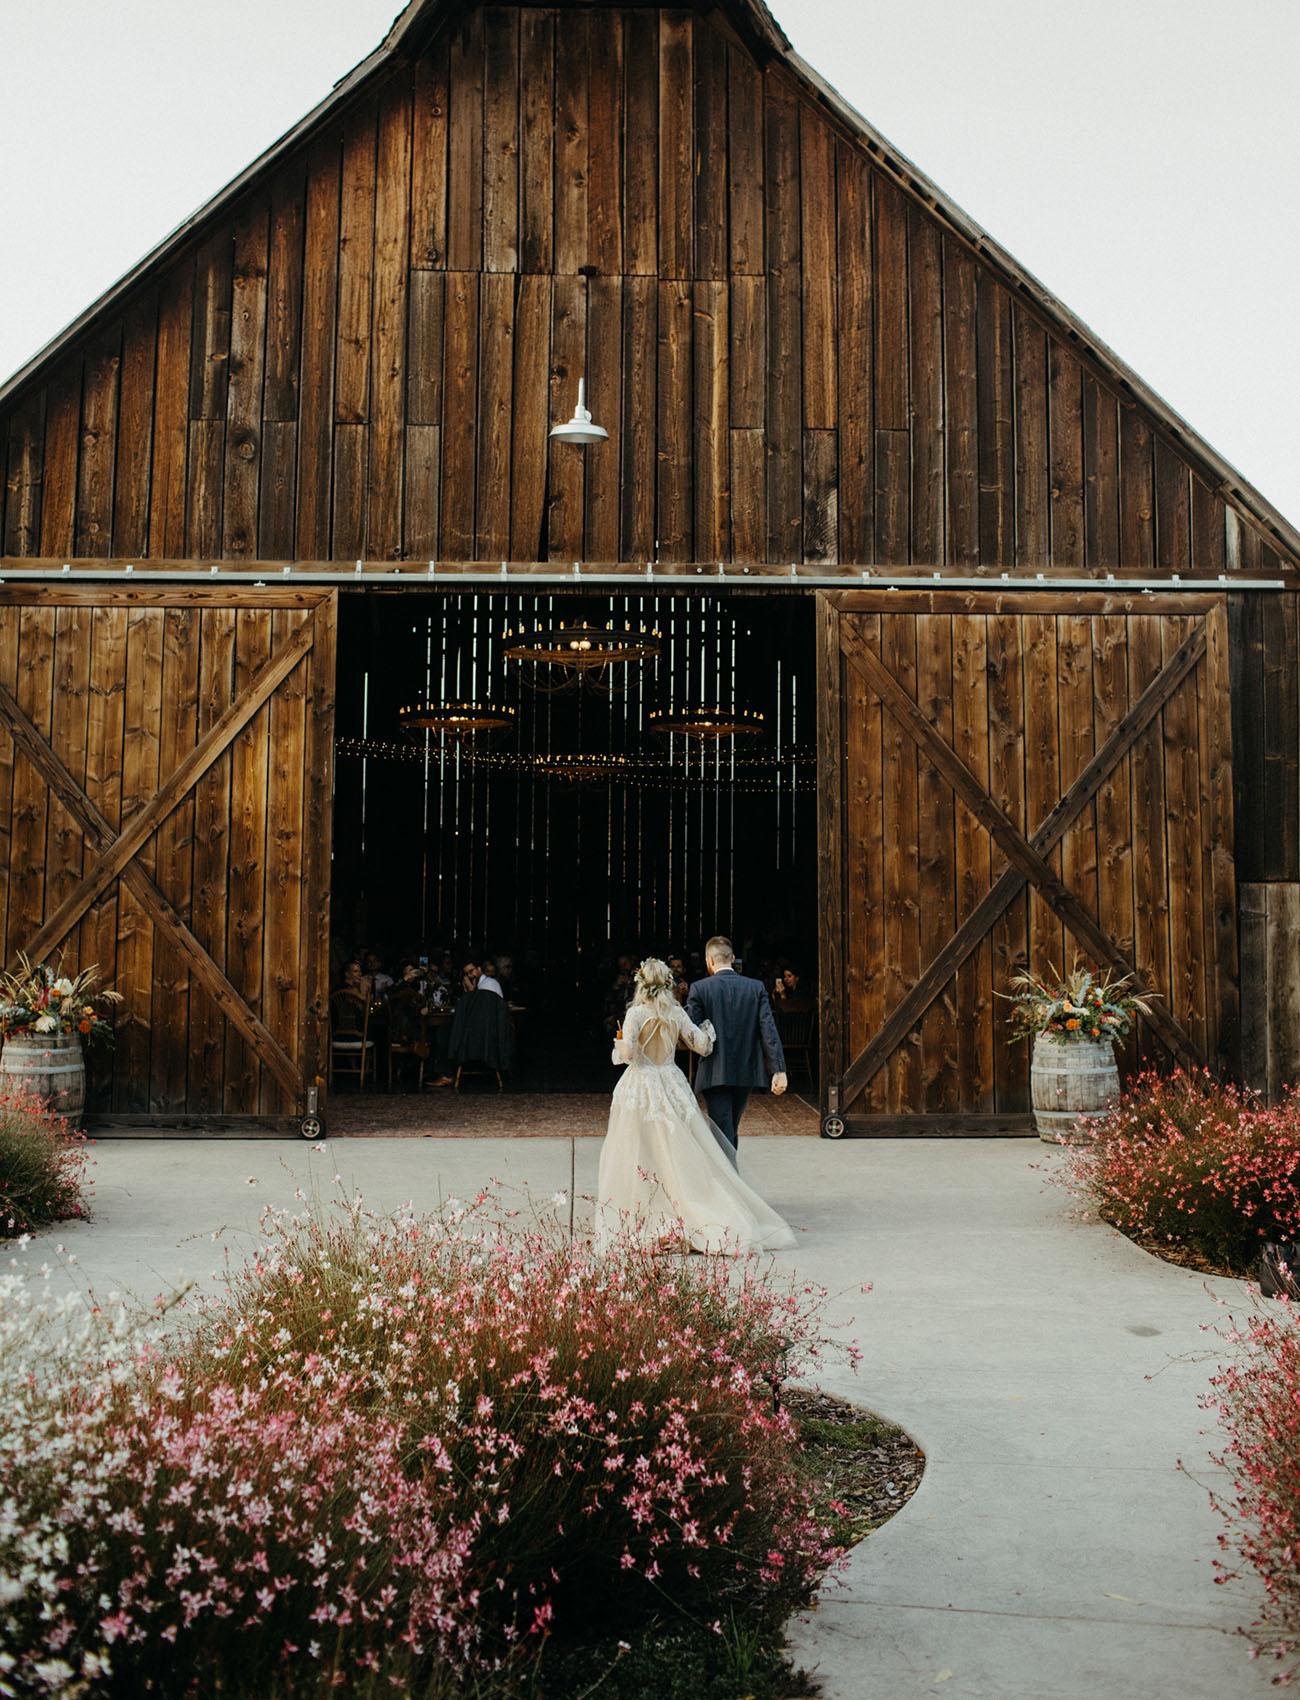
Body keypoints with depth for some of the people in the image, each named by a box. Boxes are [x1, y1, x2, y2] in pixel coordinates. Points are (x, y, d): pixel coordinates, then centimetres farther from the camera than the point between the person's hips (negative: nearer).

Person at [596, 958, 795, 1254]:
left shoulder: (636, 1013, -11)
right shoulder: (677, 1014, 1)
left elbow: (627, 1052, -17)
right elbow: (702, 1045, 4)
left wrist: (618, 1045, 5)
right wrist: (708, 1027, 23)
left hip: (641, 1088, -3)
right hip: (671, 1084, 3)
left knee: (639, 1156, 5)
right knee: (681, 1154, 7)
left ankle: (639, 1219, 8)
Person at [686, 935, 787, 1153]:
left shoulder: (700, 988, -8)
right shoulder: (756, 987, 1)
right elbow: (769, 1030, -6)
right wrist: (779, 1070, -8)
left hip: (715, 1075, -4)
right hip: (746, 1073, 4)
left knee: (723, 1133, -2)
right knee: (731, 1129, 21)